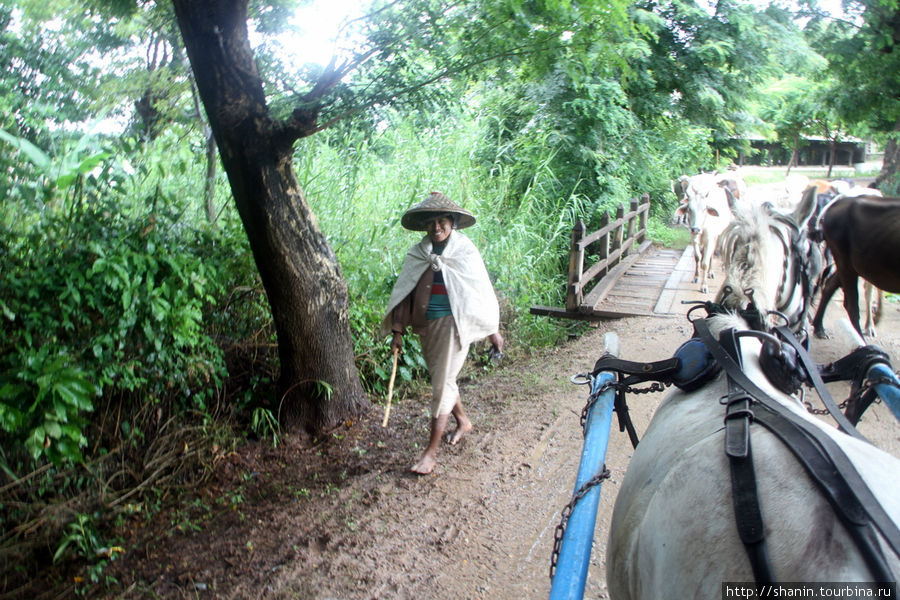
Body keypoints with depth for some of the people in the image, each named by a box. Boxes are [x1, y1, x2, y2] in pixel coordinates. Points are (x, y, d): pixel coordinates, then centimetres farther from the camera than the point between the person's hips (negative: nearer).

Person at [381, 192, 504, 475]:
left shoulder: (465, 252, -7)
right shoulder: (417, 254, 2)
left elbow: (483, 292, -1)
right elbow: (403, 293, 5)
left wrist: (494, 331, 2)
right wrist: (397, 331, 1)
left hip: (454, 324, -5)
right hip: (426, 324, 5)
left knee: (442, 384, -6)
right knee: (440, 378, 19)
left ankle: (431, 451, 0)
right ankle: (463, 421, 44)